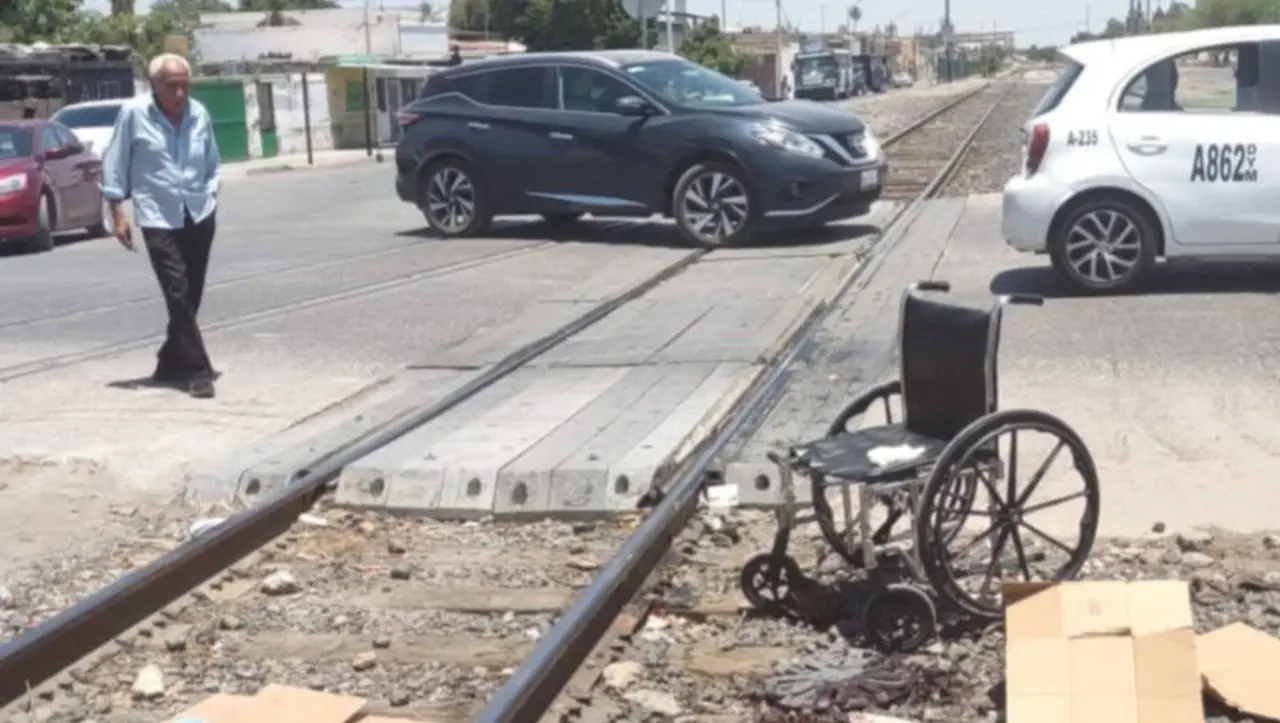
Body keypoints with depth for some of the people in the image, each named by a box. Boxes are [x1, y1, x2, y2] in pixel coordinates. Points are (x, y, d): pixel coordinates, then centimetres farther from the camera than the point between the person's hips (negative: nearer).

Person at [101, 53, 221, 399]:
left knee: (190, 297, 10)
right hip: (159, 219, -4)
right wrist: (118, 212, -7)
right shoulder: (133, 113, -9)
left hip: (200, 217, 4)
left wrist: (211, 195, 3)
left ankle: (171, 363, 26)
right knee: (178, 297, -10)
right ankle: (198, 370, -7)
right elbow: (114, 164, -3)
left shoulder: (199, 113, 2)